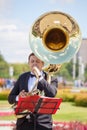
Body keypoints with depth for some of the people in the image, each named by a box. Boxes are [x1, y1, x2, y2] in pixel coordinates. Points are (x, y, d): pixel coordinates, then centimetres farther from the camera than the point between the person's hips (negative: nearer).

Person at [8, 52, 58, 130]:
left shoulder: (50, 78, 3)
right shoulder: (22, 77, 14)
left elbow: (52, 94, -17)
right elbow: (10, 98, 14)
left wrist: (39, 77, -16)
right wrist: (18, 97, -9)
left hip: (43, 123, -3)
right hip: (23, 123, 3)